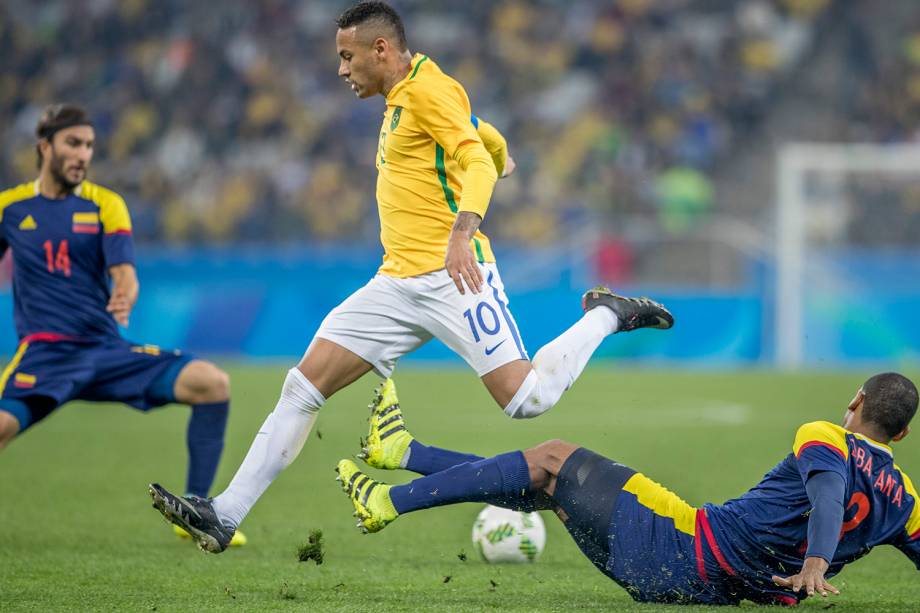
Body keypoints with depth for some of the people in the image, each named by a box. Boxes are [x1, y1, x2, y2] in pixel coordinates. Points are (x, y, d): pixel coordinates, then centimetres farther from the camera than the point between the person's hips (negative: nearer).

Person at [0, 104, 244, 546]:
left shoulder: (104, 204, 7)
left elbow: (124, 274, -6)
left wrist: (124, 298, -29)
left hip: (107, 349, 2)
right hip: (45, 352, -2)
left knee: (213, 384, -16)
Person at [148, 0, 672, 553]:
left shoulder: (428, 89, -9)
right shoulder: (400, 99, 20)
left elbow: (479, 162, -20)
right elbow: (488, 138, 32)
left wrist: (461, 234, -34)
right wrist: (501, 158, 53)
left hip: (451, 276, -9)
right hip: (398, 281, 9)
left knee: (527, 398, -16)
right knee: (303, 387, -1)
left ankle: (606, 317, 10)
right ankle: (225, 516, -3)